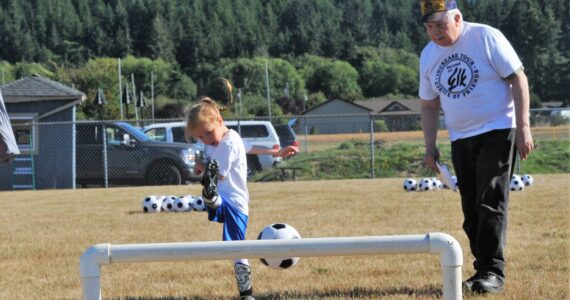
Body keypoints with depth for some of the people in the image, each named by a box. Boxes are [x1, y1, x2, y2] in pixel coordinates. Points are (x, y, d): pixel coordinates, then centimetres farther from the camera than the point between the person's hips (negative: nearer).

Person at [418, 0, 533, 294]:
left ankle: (493, 272, -12)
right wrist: (430, 146, 9)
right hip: (460, 140, 6)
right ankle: (482, 271, 14)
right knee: (471, 211, 7)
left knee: (491, 203, -13)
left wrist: (523, 127, -15)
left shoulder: (486, 37, -10)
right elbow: (429, 105, 16)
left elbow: (518, 79, -10)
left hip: (497, 132, -6)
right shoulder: (428, 55, 6)